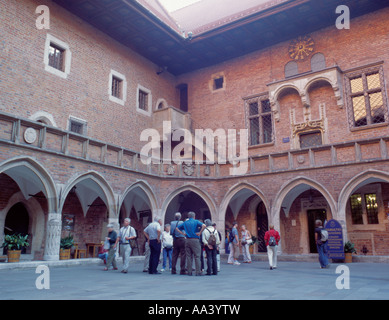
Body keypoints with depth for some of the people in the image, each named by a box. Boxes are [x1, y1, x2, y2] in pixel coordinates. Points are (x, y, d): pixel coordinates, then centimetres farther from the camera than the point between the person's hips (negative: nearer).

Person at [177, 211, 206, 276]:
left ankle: (189, 272, 9)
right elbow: (204, 226, -18)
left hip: (187, 240, 4)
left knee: (189, 256, 8)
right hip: (195, 240, -4)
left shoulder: (185, 223, 13)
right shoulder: (196, 222, -1)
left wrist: (183, 233, 11)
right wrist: (200, 233, -11)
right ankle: (198, 272, -2)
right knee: (197, 256, -1)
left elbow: (177, 228, 20)